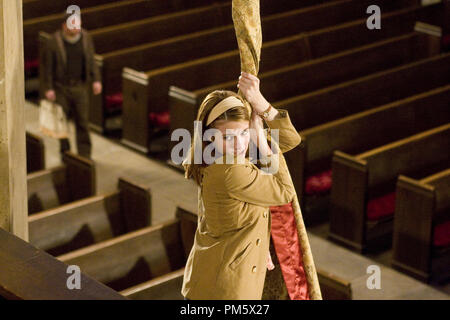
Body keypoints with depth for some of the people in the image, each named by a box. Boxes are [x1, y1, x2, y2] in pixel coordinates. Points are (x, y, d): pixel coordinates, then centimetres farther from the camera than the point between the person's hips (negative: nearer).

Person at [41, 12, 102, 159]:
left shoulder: (86, 37, -4)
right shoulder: (54, 41, -14)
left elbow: (91, 60, 6)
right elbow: (48, 66, -8)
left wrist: (96, 80, -1)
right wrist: (48, 88, -9)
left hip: (80, 86, 2)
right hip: (60, 87, -2)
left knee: (82, 121, 3)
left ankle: (85, 155, 10)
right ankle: (65, 152, 26)